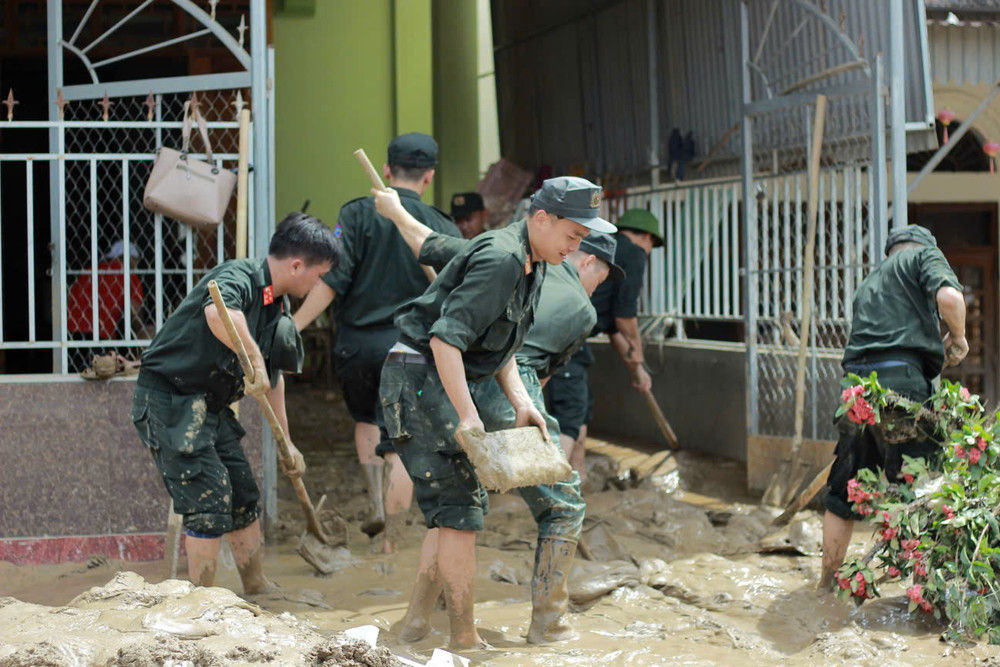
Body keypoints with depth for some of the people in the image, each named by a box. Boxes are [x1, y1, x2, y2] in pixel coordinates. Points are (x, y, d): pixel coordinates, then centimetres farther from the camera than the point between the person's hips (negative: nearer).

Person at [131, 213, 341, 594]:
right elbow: (218, 312, -47)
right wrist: (253, 359, -39)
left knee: (244, 498, 15)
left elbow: (273, 376, 21)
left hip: (209, 407, 10)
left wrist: (286, 442, 25)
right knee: (209, 499, -11)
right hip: (168, 401, -10)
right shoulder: (238, 276, -20)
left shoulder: (277, 304, 10)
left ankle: (257, 592, 29)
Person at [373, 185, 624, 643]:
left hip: (455, 389, 4)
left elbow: (431, 248, 16)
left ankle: (417, 619, 19)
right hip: (512, 401, -4)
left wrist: (394, 210, 31)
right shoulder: (583, 312, 15)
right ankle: (547, 624, 12)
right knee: (563, 508, 14)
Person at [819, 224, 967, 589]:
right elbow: (949, 296, -10)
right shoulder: (925, 255, 11)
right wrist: (957, 338, 7)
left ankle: (827, 586, 25)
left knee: (842, 494, 16)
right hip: (902, 380, -6)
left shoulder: (869, 282, 31)